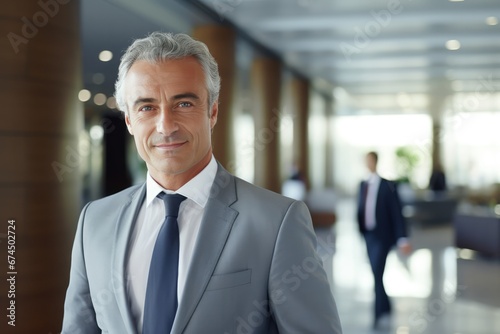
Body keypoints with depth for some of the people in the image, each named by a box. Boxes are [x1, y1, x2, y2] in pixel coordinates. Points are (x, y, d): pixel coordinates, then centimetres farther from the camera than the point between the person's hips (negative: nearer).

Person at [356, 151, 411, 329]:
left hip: (382, 236, -6)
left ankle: (378, 314, -3)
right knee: (376, 275, 13)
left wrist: (403, 239, -12)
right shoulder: (363, 185, 7)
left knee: (377, 275, -11)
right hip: (368, 235, 6)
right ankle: (386, 307, 31)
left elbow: (397, 213, -9)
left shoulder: (388, 186, -10)